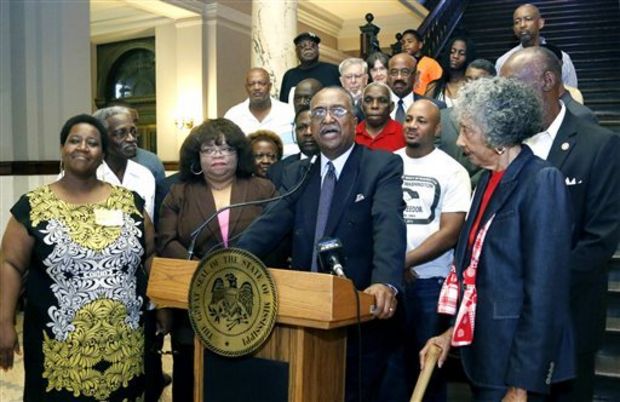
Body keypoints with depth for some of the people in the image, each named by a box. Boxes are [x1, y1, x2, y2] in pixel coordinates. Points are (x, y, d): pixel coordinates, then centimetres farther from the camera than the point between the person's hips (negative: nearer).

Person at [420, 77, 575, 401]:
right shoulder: (490, 179, 9)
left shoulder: (542, 182, -16)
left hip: (514, 359, -7)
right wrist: (454, 331, 10)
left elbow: (544, 291, -19)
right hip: (483, 351, 8)